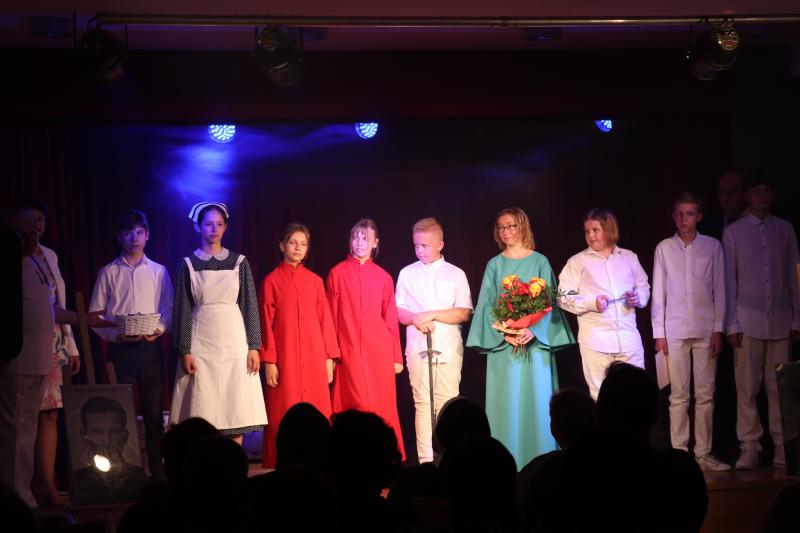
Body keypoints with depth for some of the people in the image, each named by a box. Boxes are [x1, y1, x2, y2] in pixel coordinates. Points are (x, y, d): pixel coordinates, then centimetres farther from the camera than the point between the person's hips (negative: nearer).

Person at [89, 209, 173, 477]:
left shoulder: (159, 271, 10)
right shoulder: (109, 273, 6)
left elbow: (169, 309, 10)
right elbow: (95, 315, 4)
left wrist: (160, 329, -10)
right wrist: (115, 335, -10)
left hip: (150, 346, 1)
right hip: (121, 348, -1)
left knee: (154, 410, 2)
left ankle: (156, 466, 9)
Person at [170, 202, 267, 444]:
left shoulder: (238, 262, 6)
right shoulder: (188, 265, 4)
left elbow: (250, 305, 5)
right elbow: (182, 310, 3)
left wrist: (254, 346, -2)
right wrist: (184, 351, -5)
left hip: (234, 342, 1)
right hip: (201, 344, -1)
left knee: (236, 412, -2)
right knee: (203, 415, -5)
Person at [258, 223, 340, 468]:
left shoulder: (315, 281, 10)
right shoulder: (272, 281, 2)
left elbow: (325, 320, 10)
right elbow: (266, 324, 0)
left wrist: (329, 358, 4)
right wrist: (269, 361, -7)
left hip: (314, 357, 3)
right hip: (284, 357, -3)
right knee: (284, 415, -2)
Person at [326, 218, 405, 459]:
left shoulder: (383, 277, 9)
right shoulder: (337, 273, 5)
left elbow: (391, 318, 10)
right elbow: (331, 317, 4)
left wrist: (397, 356, 8)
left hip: (379, 351, 2)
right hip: (349, 351, -2)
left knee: (382, 406, 1)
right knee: (358, 406, -7)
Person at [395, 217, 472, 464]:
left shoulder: (456, 274, 8)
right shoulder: (407, 274, 11)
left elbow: (464, 313, -1)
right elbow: (397, 312, 9)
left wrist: (432, 315, -10)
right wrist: (416, 319, -10)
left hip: (449, 348, -1)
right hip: (418, 347, 1)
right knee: (423, 404, -2)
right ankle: (425, 460, -1)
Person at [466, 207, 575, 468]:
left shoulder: (539, 262, 5)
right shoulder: (495, 265, 9)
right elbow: (487, 305, 3)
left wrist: (533, 331, -17)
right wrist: (503, 333, -13)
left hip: (536, 342, -1)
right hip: (502, 343, 1)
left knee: (536, 400, -2)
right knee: (506, 402, -1)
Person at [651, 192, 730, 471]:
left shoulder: (712, 246, 5)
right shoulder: (664, 248, 5)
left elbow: (719, 290, 5)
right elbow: (658, 293, 5)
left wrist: (718, 329, -1)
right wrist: (659, 333, 1)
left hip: (705, 330, 0)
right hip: (674, 330, 0)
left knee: (705, 394, 1)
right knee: (679, 396, 1)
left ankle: (703, 454, 6)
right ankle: (679, 453, 4)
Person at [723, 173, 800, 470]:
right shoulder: (733, 232, 4)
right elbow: (729, 281, 3)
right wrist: (731, 324, -2)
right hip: (748, 321, -1)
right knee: (747, 388, -2)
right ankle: (749, 448, 2)